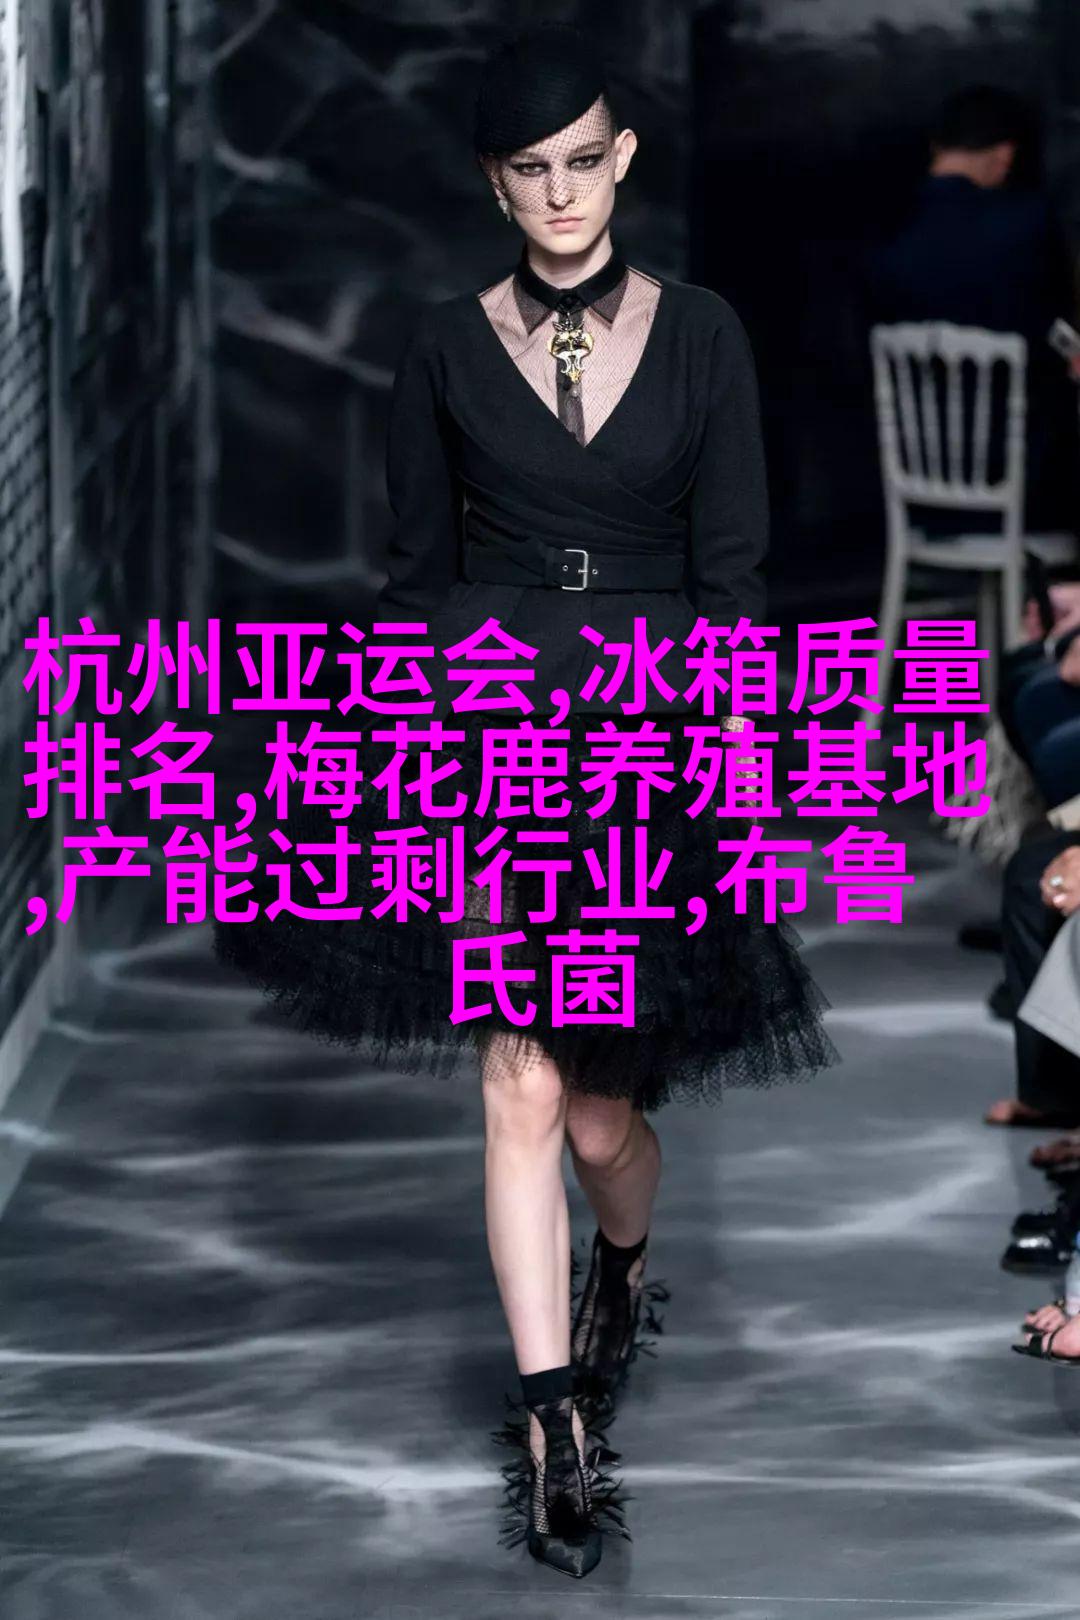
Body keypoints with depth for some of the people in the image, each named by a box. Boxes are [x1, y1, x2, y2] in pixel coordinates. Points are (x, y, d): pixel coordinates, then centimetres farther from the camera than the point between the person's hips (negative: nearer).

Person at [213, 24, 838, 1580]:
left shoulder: (701, 335, 2)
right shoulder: (447, 350, 3)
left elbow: (731, 568, 1)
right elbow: (415, 571, 7)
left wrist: (719, 743, -8)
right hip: (486, 731, 0)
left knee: (602, 1112, 6)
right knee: (521, 1090, -8)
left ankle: (623, 1266, 41)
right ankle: (555, 1422, -2)